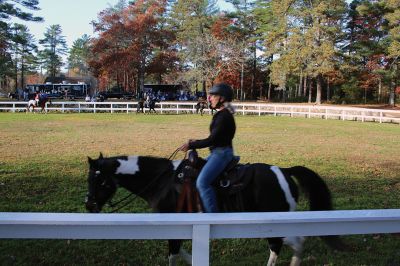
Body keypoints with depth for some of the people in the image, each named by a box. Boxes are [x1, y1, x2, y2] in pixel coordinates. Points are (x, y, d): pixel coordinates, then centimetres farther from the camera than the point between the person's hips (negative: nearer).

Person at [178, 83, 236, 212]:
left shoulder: (224, 116, -18)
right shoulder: (221, 114, 13)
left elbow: (212, 140, -21)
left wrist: (191, 145, -15)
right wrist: (195, 142, 12)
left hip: (222, 153, -11)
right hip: (217, 152, 11)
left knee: (202, 182, -21)